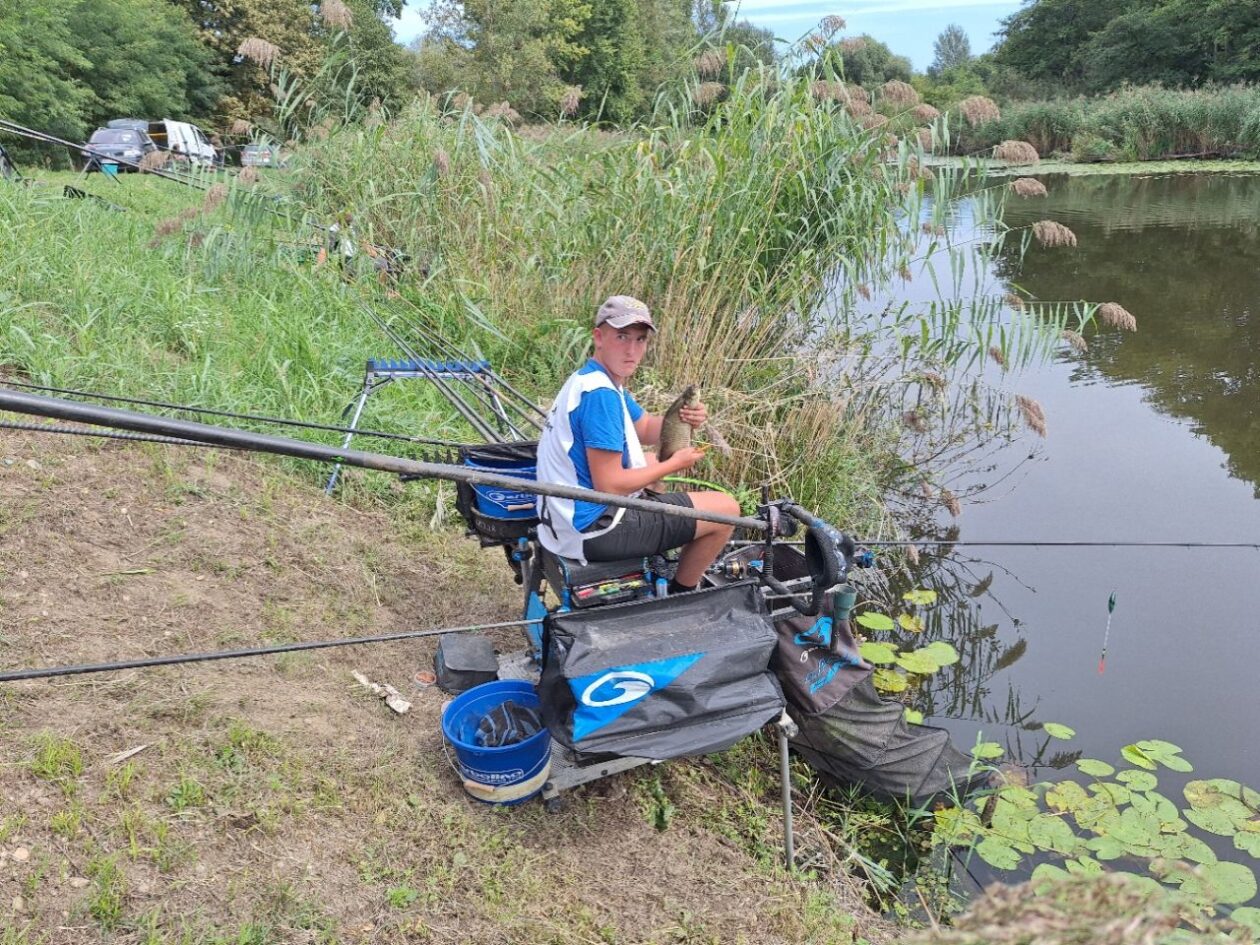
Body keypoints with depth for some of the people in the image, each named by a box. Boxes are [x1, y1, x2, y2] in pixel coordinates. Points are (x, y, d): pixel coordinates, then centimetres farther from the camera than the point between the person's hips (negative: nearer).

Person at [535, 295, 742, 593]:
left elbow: (645, 428, 19)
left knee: (652, 461, 36)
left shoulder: (589, 379, 9)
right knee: (727, 509, -3)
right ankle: (679, 597, 17)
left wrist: (682, 419, -2)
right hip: (592, 530, -11)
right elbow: (609, 485, -25)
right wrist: (674, 465, -12)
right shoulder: (600, 393, -23)